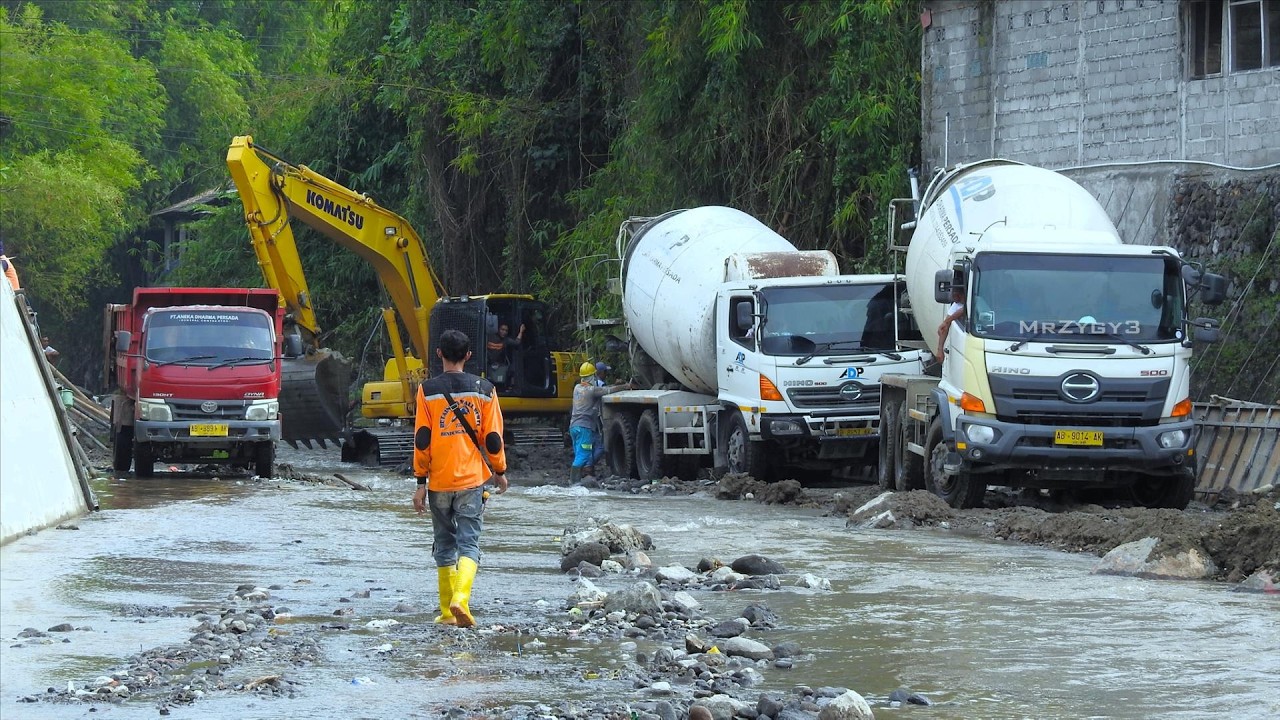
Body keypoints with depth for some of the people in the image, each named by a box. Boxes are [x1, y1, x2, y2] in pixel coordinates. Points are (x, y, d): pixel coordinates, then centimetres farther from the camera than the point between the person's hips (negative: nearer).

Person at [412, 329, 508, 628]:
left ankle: (447, 611, 16)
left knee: (444, 544, 13)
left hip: (439, 481, 0)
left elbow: (422, 440, -5)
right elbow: (493, 437, 2)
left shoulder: (428, 390, -3)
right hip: (472, 480, 0)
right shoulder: (484, 390, 0)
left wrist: (421, 482, 0)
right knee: (469, 543, -1)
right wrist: (500, 472, 17)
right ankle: (461, 598, -24)